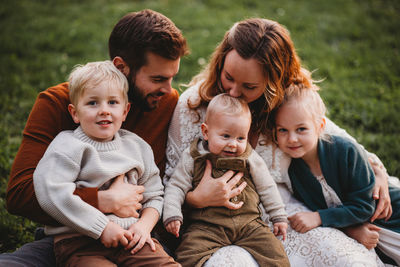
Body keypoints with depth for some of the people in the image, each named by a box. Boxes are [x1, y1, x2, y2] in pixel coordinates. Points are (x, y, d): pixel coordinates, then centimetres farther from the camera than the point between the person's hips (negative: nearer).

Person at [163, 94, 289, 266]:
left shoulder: (251, 159, 8)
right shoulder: (192, 158, 3)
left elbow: (267, 188, 18)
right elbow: (176, 187, 5)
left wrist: (279, 217, 17)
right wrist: (172, 215, -7)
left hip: (248, 223, 2)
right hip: (206, 225, -2)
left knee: (274, 251, -14)